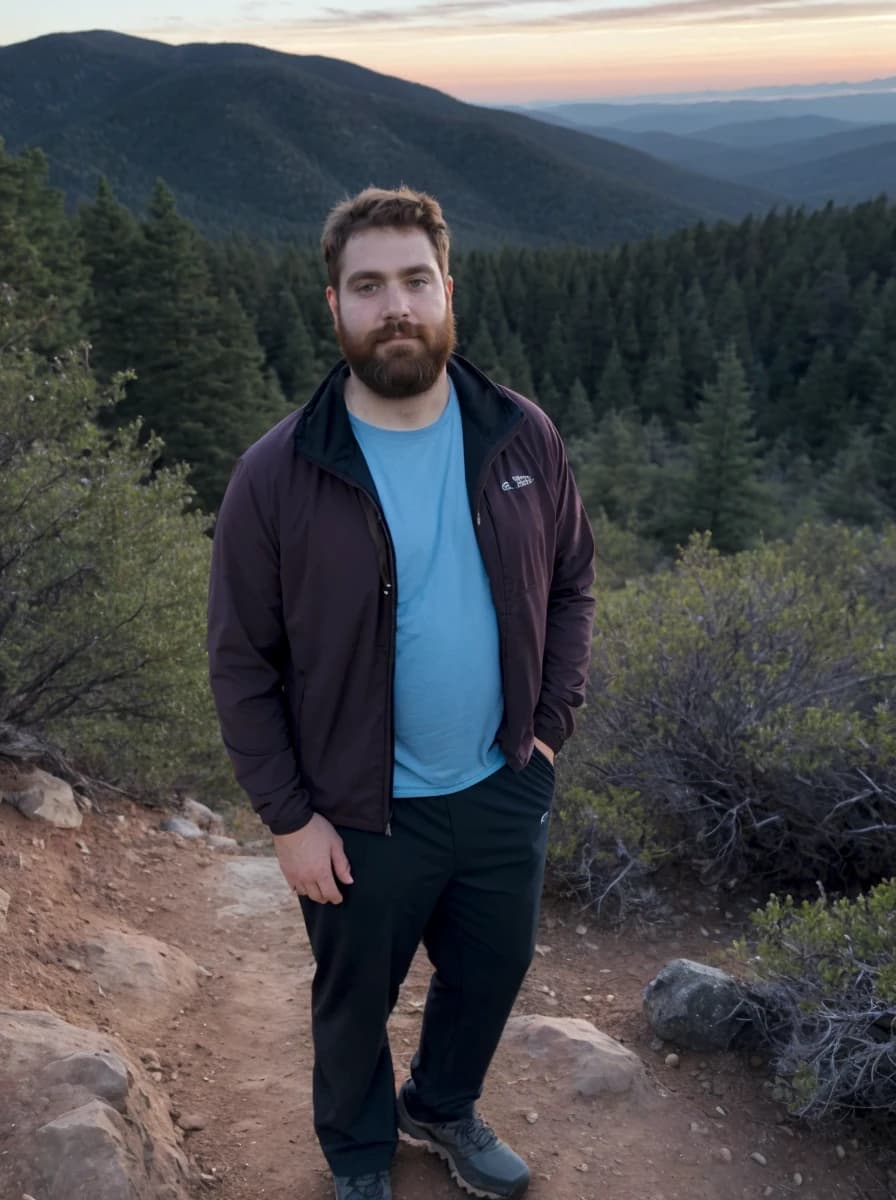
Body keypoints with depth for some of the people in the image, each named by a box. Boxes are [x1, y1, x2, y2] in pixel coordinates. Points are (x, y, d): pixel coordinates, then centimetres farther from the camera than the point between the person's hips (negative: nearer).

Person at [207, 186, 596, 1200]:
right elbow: (241, 662, -12)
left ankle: (443, 1108, 56)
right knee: (356, 1002, 20)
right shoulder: (279, 475, -18)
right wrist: (289, 819, -11)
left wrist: (549, 726, -1)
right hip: (362, 814, -3)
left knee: (490, 974, 24)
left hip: (504, 789, 4)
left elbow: (570, 581, 5)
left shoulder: (522, 439, -8)